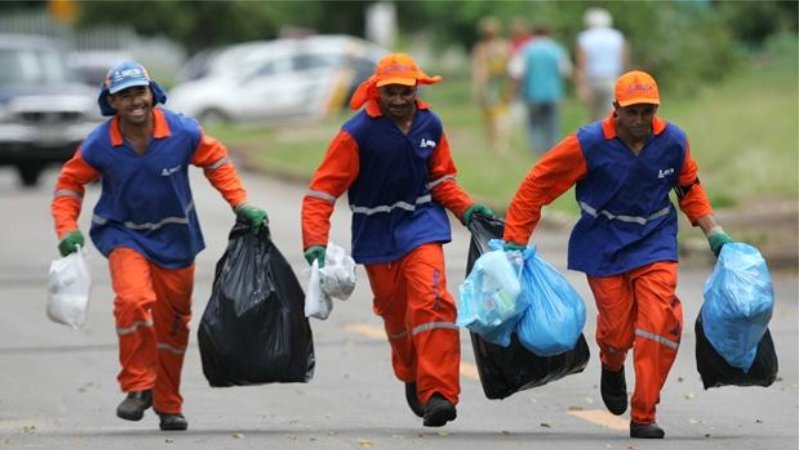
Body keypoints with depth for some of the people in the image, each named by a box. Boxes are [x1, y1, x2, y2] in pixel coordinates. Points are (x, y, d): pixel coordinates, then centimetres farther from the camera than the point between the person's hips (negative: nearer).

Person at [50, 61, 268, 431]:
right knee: (134, 299, -29)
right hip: (123, 232, -2)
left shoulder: (183, 132, -16)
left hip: (174, 236, 2)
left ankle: (168, 405, 30)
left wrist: (241, 205, -4)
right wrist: (67, 230, -11)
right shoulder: (98, 145, -16)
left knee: (172, 323, 11)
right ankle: (137, 387, -12)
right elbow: (70, 183, 0)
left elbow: (216, 161, 2)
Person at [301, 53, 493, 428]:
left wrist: (466, 209, -7)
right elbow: (322, 189, -16)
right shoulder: (357, 133, -16)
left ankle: (437, 393, -22)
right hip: (377, 233, -1)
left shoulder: (430, 126, -4)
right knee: (395, 312, 14)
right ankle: (411, 376, 42)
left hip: (421, 224, 1)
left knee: (431, 300, -20)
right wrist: (315, 242, -26)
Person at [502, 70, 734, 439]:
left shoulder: (673, 141, -7)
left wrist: (714, 232, 8)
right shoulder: (589, 144, -17)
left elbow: (690, 187, 14)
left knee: (659, 323, -15)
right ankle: (612, 368, 41)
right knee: (617, 332, 0)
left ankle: (643, 417, -6)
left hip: (655, 242, 2)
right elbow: (536, 185, -10)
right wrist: (515, 241, -10)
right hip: (604, 247, -2)